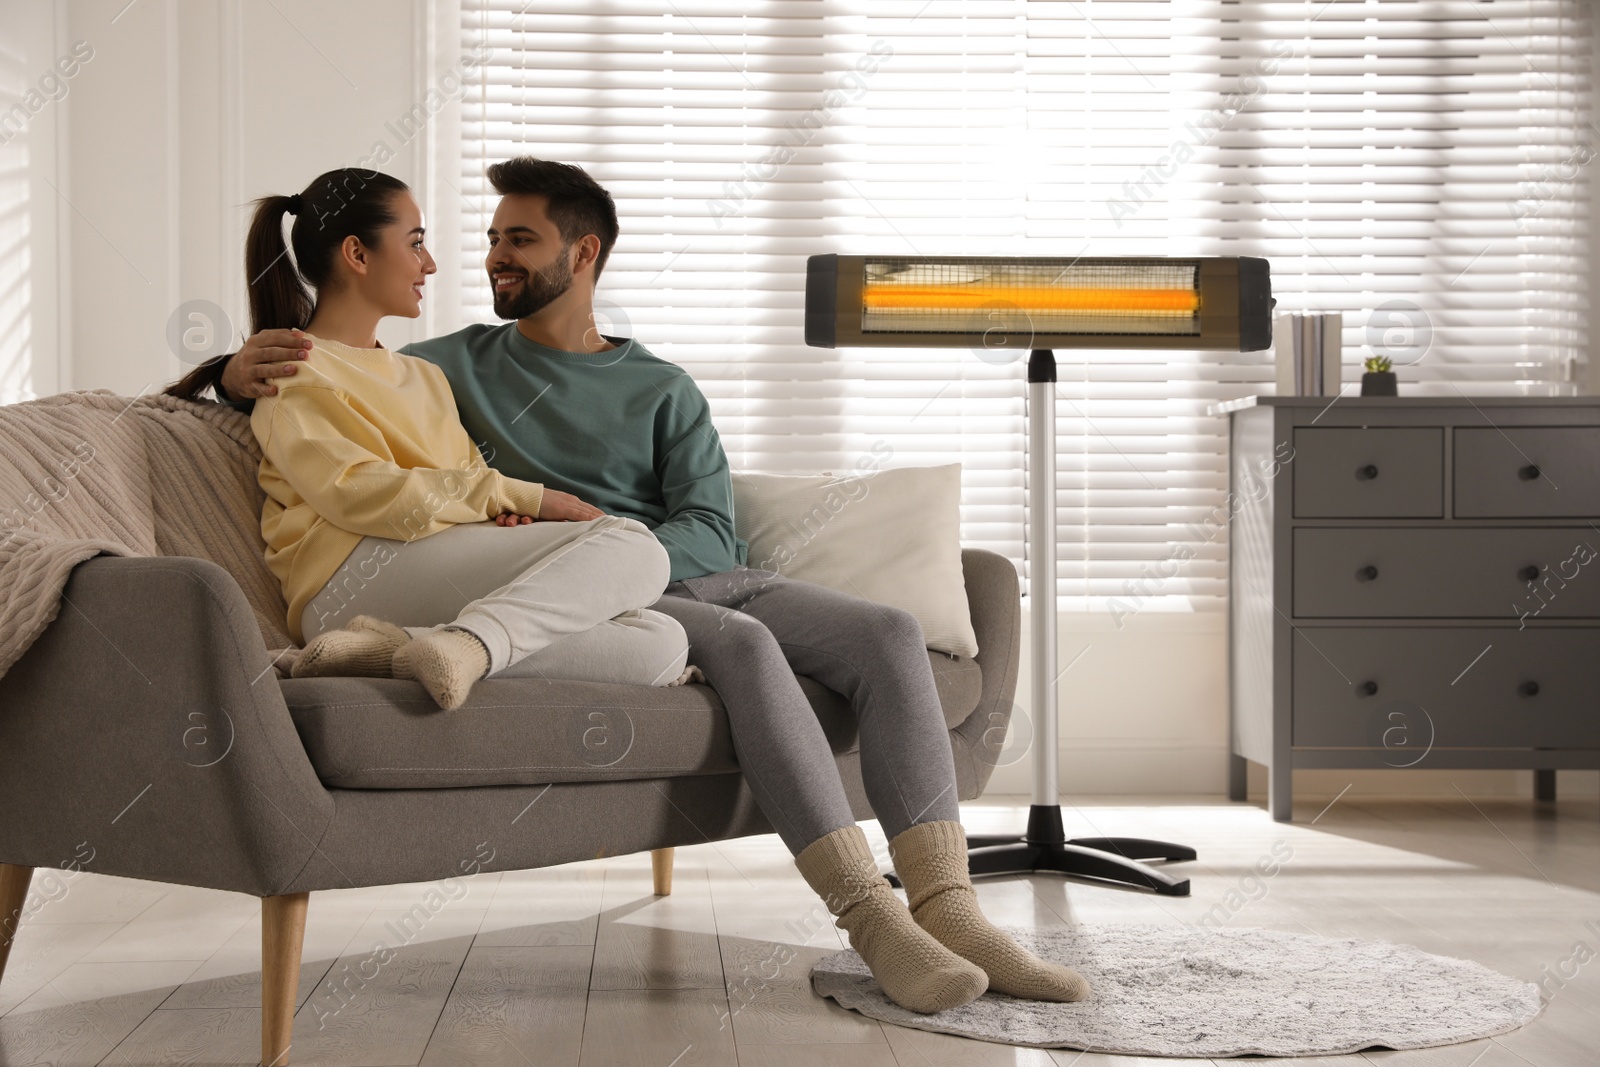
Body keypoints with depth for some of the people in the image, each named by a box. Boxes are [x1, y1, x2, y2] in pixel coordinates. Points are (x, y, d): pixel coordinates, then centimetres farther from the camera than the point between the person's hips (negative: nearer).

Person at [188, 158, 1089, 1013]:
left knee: (890, 633, -21)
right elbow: (326, 383, 14)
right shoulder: (462, 365, 17)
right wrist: (245, 372, -12)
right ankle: (873, 922, -39)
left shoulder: (662, 389, 18)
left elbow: (708, 529, 4)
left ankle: (948, 913, -27)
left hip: (709, 573, 4)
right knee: (743, 642, -35)